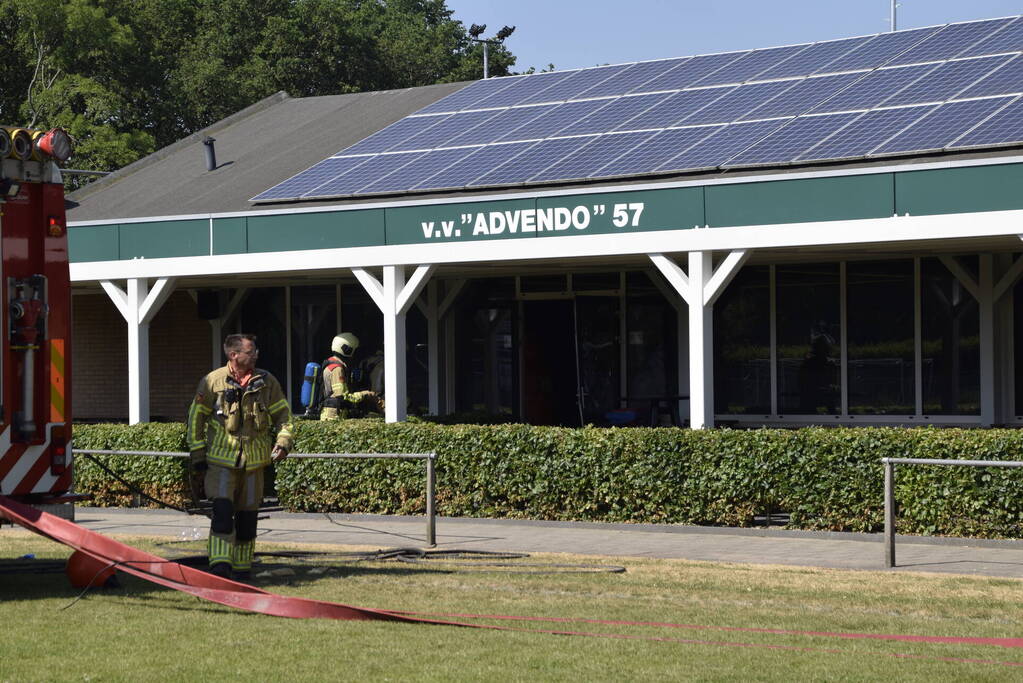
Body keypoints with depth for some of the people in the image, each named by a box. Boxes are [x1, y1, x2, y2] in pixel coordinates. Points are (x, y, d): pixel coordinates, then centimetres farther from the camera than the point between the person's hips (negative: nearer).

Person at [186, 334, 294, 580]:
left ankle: (241, 568, 21)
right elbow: (196, 418, 3)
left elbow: (283, 415, 13)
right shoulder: (212, 382, -3)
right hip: (221, 460, -3)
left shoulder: (267, 382, 5)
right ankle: (220, 565, -18)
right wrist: (197, 458, 1)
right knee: (223, 511, -17)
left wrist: (283, 443, -5)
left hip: (253, 461, 3)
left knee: (247, 516, 8)